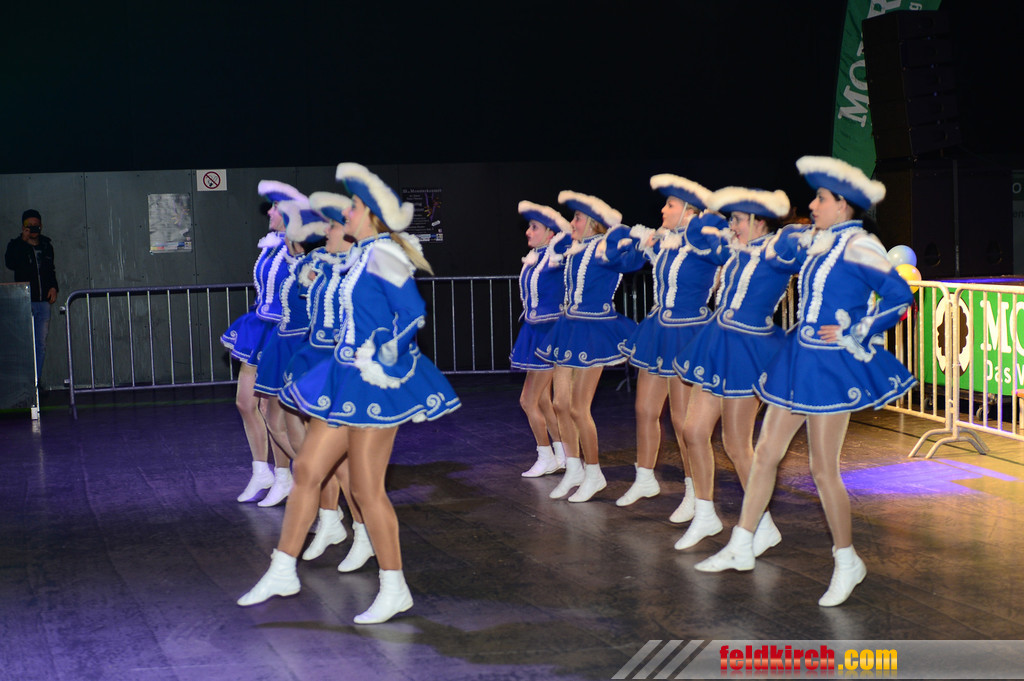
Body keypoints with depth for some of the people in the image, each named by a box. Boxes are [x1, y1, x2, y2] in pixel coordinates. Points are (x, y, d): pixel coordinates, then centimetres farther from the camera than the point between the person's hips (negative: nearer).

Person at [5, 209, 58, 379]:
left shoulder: (46, 244, 14)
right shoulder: (15, 244, 1)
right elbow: (10, 263, -20)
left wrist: (53, 287, 11)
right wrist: (24, 241, -18)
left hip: (43, 301, 5)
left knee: (41, 344, 6)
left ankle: (37, 380, 11)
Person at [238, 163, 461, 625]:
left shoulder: (382, 253, -14)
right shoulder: (364, 257, 15)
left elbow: (412, 312, -21)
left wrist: (384, 359, -16)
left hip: (374, 381, -10)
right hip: (347, 379, 10)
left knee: (366, 488, -4)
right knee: (307, 469, 11)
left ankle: (394, 589, 8)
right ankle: (282, 572, 22)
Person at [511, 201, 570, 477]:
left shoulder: (555, 256, -15)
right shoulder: (534, 256, 8)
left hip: (549, 331, -9)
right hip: (534, 330, 9)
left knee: (528, 400, -5)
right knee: (543, 400, 13)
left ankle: (546, 459, 8)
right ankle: (562, 456, 22)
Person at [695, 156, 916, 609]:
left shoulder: (858, 245, -14)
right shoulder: (816, 241, 10)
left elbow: (899, 297, -20)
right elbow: (782, 245, 34)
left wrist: (853, 335, -16)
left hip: (831, 365, -8)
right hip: (799, 358, 8)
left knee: (823, 470, -2)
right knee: (766, 453, 10)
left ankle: (847, 561, 16)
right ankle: (741, 548, 20)